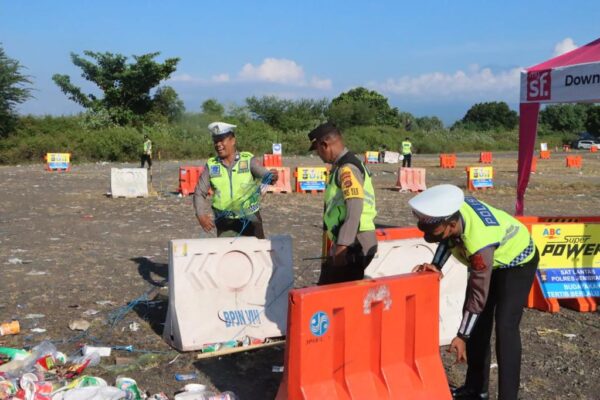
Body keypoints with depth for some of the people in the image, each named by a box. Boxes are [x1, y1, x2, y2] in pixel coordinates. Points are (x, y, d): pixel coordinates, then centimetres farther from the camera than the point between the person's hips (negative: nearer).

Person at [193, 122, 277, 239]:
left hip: (249, 220, -1)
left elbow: (264, 174, -20)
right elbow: (199, 193, 2)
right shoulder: (211, 165, 0)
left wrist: (271, 177, -44)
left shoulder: (248, 160, -5)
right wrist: (201, 215, -14)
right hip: (225, 224, 1)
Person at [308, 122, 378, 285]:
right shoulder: (340, 166, 15)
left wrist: (342, 245, -26)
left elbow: (355, 209, -25)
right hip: (348, 243, 10)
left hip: (354, 244, -10)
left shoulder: (347, 168, -16)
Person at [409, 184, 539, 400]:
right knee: (477, 321, 8)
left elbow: (478, 295, -32)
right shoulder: (451, 209, -26)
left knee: (505, 326, -16)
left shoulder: (480, 244, -43)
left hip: (517, 261, -8)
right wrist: (436, 265, -17)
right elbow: (449, 238, -1)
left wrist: (462, 336, -24)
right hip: (488, 259, 8)